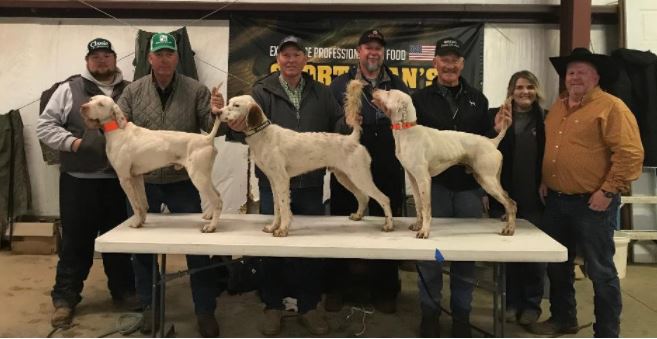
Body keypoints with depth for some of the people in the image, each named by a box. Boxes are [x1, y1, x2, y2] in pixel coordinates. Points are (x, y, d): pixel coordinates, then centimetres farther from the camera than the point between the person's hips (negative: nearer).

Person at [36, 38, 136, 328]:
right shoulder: (69, 90, 4)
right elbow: (45, 126, 2)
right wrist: (72, 142, -11)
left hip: (120, 180, 2)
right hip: (79, 180, -2)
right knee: (76, 241, 5)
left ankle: (123, 290, 27)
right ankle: (65, 298, 18)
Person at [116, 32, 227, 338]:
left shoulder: (196, 90, -1)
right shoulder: (133, 91, 2)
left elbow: (211, 127, -4)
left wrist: (218, 115, -25)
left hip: (184, 180, -1)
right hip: (143, 180, 2)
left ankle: (205, 309, 18)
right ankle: (149, 304, 32)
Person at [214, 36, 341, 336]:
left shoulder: (321, 93, 8)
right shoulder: (262, 91, 0)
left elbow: (337, 127, 9)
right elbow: (249, 126, -12)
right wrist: (237, 127, -34)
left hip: (311, 184, 2)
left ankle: (309, 306, 26)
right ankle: (273, 305, 25)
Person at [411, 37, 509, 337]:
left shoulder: (477, 99, 12)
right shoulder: (421, 98, 4)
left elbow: (484, 141, 14)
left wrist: (497, 130, -5)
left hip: (469, 185, 2)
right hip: (433, 183, -2)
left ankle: (461, 314, 23)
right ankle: (430, 311, 19)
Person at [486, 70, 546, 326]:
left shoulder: (546, 120, 4)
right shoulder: (495, 116, 2)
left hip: (534, 199, 0)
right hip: (503, 197, 0)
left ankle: (532, 304, 22)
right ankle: (512, 302, 23)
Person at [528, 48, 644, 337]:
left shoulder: (611, 107, -11)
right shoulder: (558, 106, 13)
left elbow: (630, 153, -17)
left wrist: (608, 191, -18)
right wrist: (544, 180, 13)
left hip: (592, 203, -7)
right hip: (556, 200, 8)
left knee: (600, 270, 3)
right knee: (557, 264, 17)